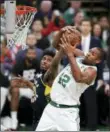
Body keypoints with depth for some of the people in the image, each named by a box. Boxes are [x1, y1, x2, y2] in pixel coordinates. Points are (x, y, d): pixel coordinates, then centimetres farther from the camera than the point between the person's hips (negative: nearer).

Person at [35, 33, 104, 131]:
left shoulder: (92, 71, -11)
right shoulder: (77, 59, 10)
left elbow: (78, 78, -34)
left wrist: (70, 54, -32)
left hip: (68, 112, -7)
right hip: (52, 107, 7)